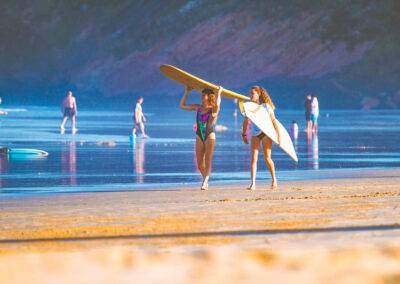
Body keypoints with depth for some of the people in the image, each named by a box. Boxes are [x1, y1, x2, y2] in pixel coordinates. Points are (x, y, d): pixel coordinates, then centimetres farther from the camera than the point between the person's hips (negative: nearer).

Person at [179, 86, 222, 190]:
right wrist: (186, 92, 13)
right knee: (199, 164, 2)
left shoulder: (213, 109, 0)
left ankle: (204, 183, -13)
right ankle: (205, 180, 24)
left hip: (210, 136, -4)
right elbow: (182, 105, 16)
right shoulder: (198, 108, 12)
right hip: (199, 137, 4)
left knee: (207, 161, -9)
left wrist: (219, 92, -13)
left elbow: (217, 105, -26)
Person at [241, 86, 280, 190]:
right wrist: (243, 134, 17)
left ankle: (274, 179, 20)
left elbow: (273, 121, -3)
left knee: (267, 158, -4)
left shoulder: (266, 106, -3)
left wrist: (278, 135, -7)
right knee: (253, 157, -11)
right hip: (255, 134, 3)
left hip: (266, 133, -3)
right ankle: (253, 183, -17)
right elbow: (245, 121, 17)